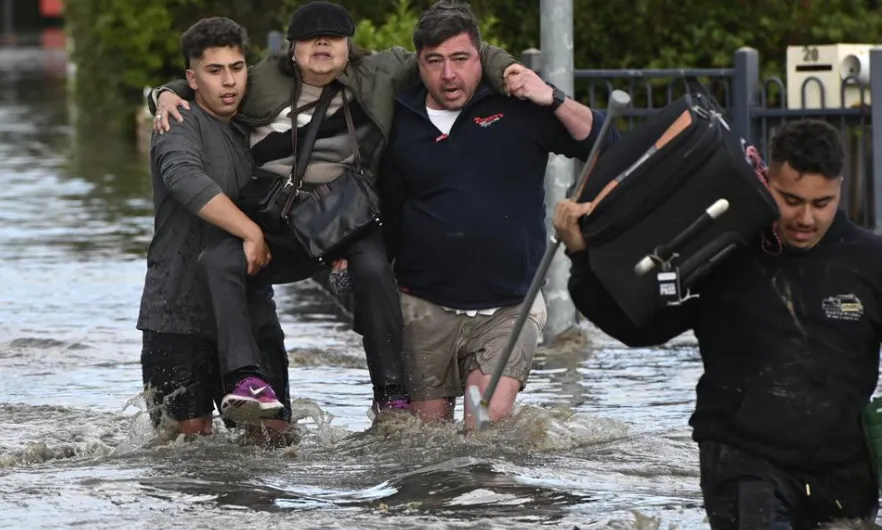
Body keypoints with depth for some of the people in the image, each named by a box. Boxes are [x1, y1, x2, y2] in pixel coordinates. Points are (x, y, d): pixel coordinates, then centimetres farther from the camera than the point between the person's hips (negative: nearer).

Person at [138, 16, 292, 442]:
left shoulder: (252, 135, 17)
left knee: (273, 433, -4)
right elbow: (186, 180, -28)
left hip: (251, 313, 6)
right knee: (189, 434, -6)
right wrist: (251, 232, -30)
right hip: (180, 313, -6)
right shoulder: (181, 128, -6)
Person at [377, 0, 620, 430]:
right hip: (425, 309, 2)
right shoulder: (401, 122, 5)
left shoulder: (518, 105, -1)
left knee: (489, 423, -20)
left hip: (509, 308, -2)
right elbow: (386, 215, 15)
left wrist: (553, 101, -17)